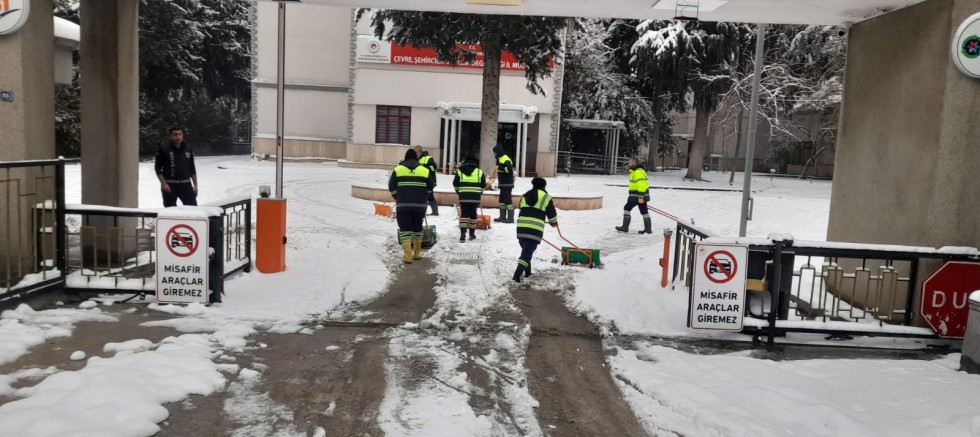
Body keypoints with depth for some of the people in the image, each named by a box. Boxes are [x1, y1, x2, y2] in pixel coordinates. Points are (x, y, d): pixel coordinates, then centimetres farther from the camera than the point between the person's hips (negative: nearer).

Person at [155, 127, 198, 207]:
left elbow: (192, 169, 15)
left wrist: (195, 185, 10)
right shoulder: (164, 150, -2)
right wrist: (163, 183, -14)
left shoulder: (188, 150, 10)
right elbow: (158, 168, -4)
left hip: (186, 185, 3)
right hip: (170, 185, -3)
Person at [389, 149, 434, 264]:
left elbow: (392, 187, 0)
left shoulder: (398, 169, 0)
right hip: (419, 205, 2)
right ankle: (417, 253, 25)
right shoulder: (424, 170, 5)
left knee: (405, 229, 0)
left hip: (403, 204, -2)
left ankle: (408, 256, -9)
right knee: (417, 228, 17)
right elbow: (430, 187, 9)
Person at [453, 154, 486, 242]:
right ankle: (472, 234, 18)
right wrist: (479, 193, 24)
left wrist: (459, 192, 25)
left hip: (463, 196, 0)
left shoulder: (460, 171, 5)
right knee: (473, 214, 11)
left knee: (463, 214, 1)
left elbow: (455, 184, 8)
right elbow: (483, 185, 8)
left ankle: (462, 234, -10)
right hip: (475, 197, 0)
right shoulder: (479, 172, 4)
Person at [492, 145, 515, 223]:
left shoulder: (505, 159, -16)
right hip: (503, 184, 10)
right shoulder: (500, 159, 16)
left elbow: (509, 169, -29)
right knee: (502, 200, 14)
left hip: (507, 184, -10)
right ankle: (502, 217, 21)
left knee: (508, 199, -7)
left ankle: (510, 218, -4)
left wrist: (500, 168, -28)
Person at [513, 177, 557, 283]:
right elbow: (552, 214, 12)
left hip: (521, 228, 5)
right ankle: (517, 274, -16)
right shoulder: (546, 197, 5)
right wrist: (553, 223, 33)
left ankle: (527, 272, 30)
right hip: (535, 230, -5)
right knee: (527, 253, -5)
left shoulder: (525, 196, 19)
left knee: (526, 250, 23)